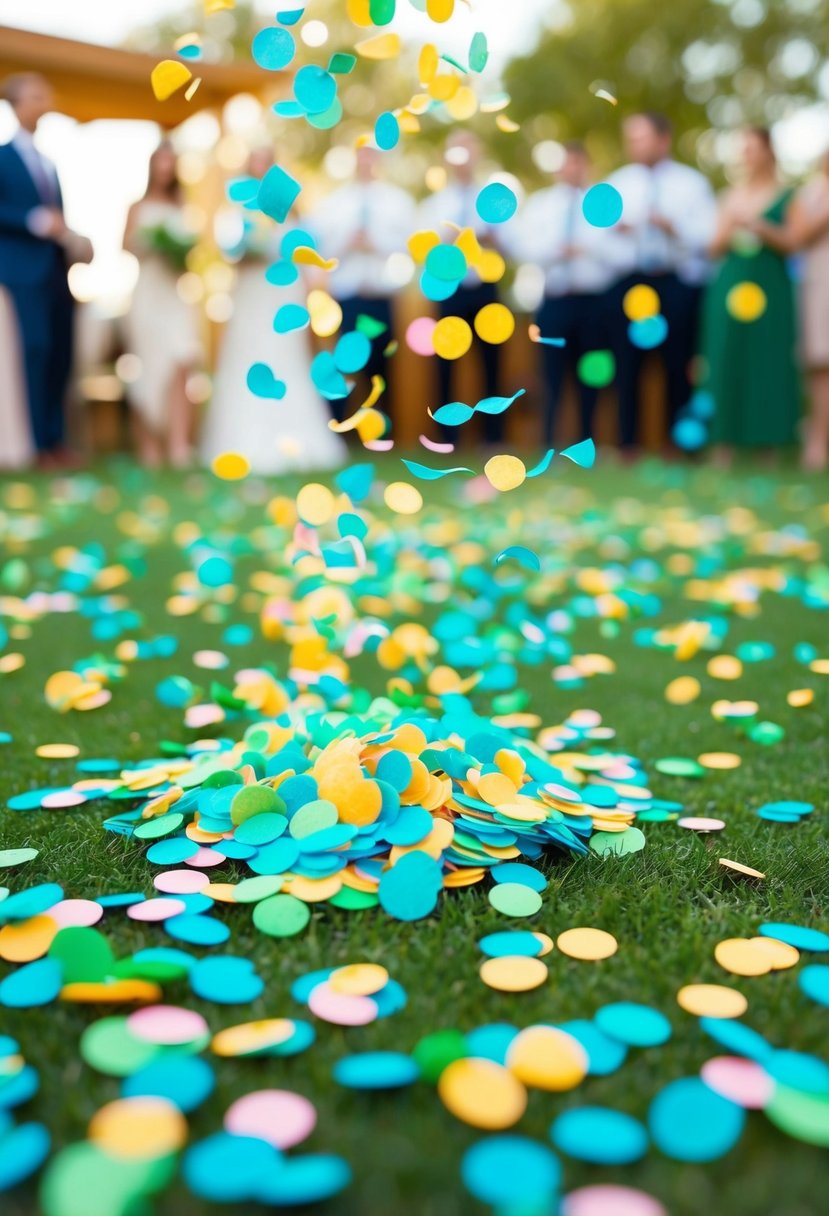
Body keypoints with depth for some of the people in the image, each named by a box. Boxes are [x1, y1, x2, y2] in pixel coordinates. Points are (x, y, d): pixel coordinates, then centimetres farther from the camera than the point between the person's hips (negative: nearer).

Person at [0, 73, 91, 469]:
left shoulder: (50, 161, 19)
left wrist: (73, 243, 3)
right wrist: (37, 220, -22)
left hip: (57, 271, 6)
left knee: (60, 354, 3)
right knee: (35, 350, -11)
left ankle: (56, 440, 10)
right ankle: (39, 444, -6)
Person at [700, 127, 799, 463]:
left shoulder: (785, 196, 6)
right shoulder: (729, 198, 14)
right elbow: (715, 249, 11)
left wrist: (758, 226, -14)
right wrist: (728, 227, -8)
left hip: (769, 291, -2)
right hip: (729, 289, 2)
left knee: (768, 365, -5)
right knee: (727, 363, -2)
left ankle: (770, 448, -1)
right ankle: (725, 447, 2)